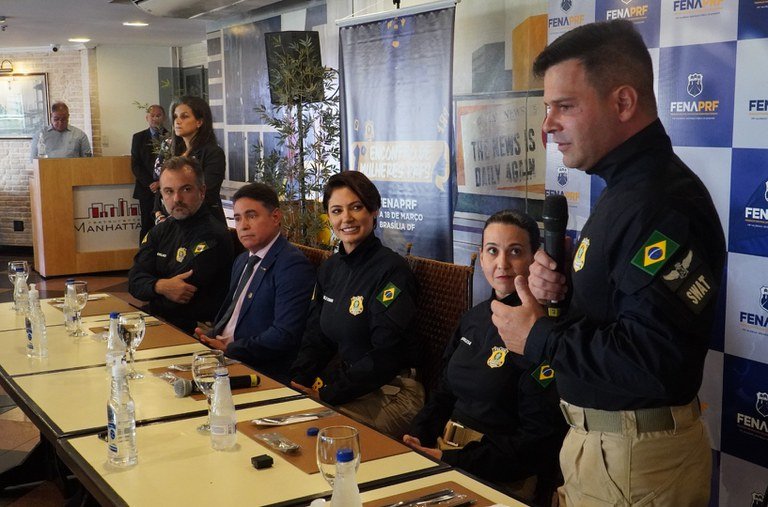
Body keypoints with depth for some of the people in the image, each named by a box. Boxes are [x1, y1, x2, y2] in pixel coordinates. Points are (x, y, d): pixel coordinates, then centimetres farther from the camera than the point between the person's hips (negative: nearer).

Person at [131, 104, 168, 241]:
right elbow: (135, 165, 4)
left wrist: (162, 182, -9)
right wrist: (150, 184, -7)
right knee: (147, 227, 1)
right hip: (147, 189, 1)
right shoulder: (139, 137, 9)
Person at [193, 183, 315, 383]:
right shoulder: (242, 261, 18)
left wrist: (228, 349, -17)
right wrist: (210, 338, 1)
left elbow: (285, 335, -21)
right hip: (221, 352, 8)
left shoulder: (293, 265, -12)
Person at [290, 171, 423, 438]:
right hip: (343, 379, 7)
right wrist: (297, 382, -5)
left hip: (389, 393, -7)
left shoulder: (392, 270, -14)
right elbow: (316, 337, 13)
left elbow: (387, 354, -19)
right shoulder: (329, 269, 10)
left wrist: (326, 394, -19)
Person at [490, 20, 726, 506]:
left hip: (635, 461, -9)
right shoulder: (627, 187, 10)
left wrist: (538, 336, -20)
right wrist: (555, 291, -4)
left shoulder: (664, 203, -24)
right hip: (600, 437, 9)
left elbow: (653, 360, -31)